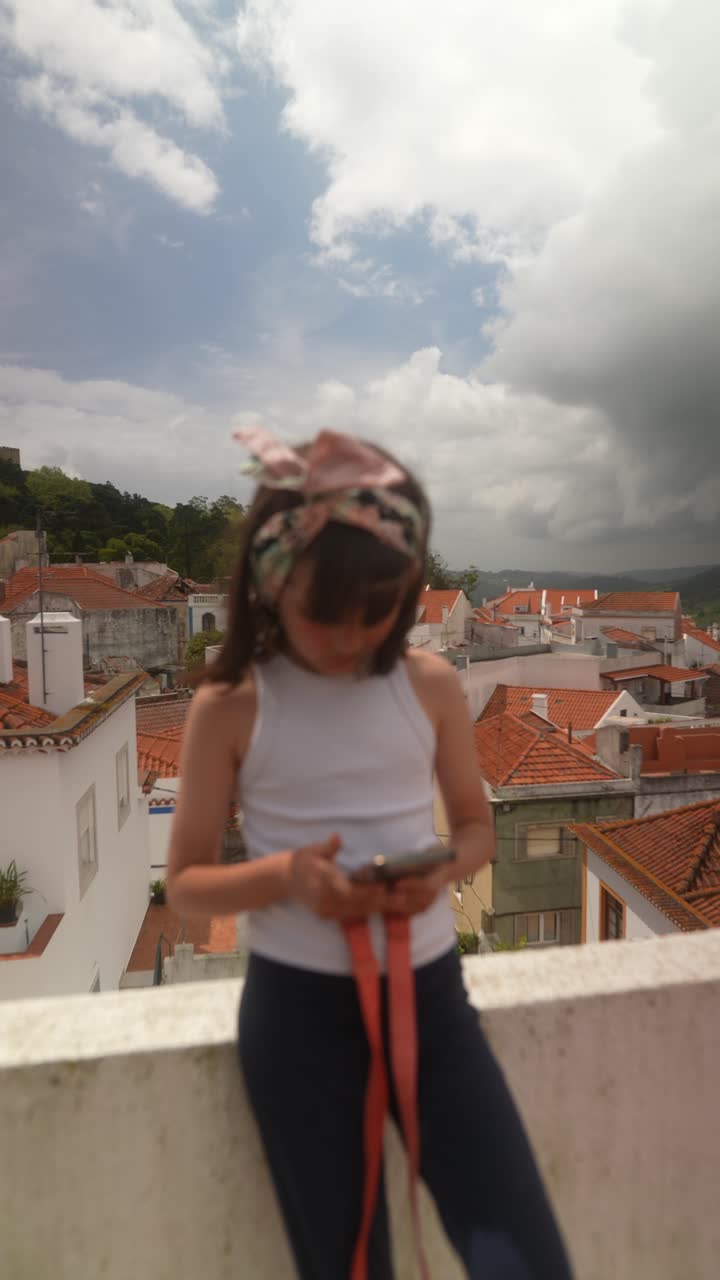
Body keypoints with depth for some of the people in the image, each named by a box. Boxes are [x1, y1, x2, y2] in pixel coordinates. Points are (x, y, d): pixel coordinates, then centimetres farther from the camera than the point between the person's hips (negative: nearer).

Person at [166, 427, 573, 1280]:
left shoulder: (432, 685, -6)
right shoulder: (229, 706, -12)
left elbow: (477, 826, 6)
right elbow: (186, 884, -5)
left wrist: (440, 873, -16)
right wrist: (283, 874, -24)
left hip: (428, 988, 2)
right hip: (296, 1004, -1)